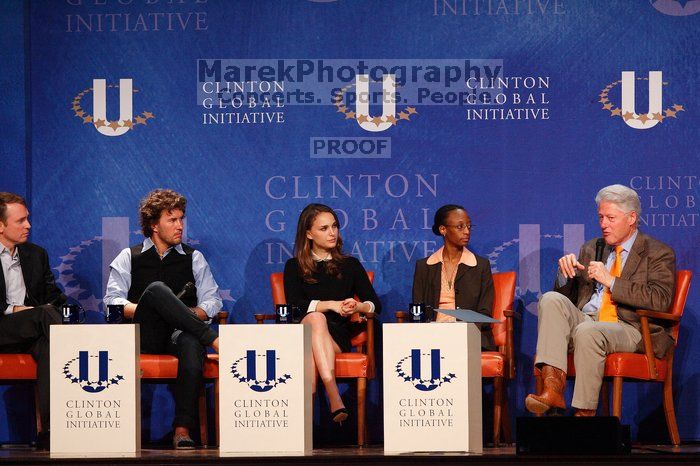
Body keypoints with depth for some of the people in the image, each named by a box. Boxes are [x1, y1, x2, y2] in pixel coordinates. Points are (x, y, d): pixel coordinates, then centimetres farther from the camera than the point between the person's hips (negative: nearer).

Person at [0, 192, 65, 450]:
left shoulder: (36, 255, 23)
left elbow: (53, 296, 21)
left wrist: (60, 307, -3)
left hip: (32, 331, 4)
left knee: (48, 347, -34)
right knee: (46, 315, -32)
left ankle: (49, 429, -43)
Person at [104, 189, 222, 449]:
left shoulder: (193, 258, 22)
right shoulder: (129, 257, 18)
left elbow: (212, 301, 12)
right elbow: (112, 301, 6)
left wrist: (188, 314, -8)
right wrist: (141, 310, -12)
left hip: (179, 333, 1)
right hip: (143, 335, -1)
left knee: (192, 343, -39)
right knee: (156, 289, -33)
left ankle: (183, 429, -42)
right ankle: (215, 340, -33)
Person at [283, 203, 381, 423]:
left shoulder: (350, 265, 20)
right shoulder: (294, 267, 16)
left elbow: (375, 304, 10)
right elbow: (294, 305, -3)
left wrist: (357, 307, -14)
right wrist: (332, 305, -14)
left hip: (338, 335, 1)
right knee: (316, 317, -37)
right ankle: (333, 395, -54)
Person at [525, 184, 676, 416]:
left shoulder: (658, 253, 4)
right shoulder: (591, 249, 22)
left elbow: (660, 301, -12)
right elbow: (568, 296, 23)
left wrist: (611, 281, -14)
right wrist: (565, 274, -1)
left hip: (627, 329, -6)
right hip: (583, 320, 6)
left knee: (587, 331, -36)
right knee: (551, 300, -22)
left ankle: (584, 413, -31)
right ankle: (553, 387, -37)